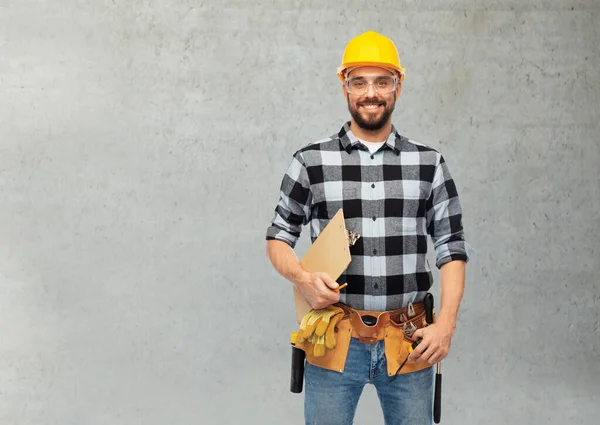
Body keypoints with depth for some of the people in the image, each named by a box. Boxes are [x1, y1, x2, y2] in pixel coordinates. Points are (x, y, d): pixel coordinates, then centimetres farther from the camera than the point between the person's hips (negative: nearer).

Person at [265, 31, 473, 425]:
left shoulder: (429, 163, 4)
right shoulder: (311, 161, 1)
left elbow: (452, 248, 4)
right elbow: (278, 238, 7)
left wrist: (446, 324, -7)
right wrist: (303, 278, -13)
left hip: (409, 343, 1)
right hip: (335, 341, -1)